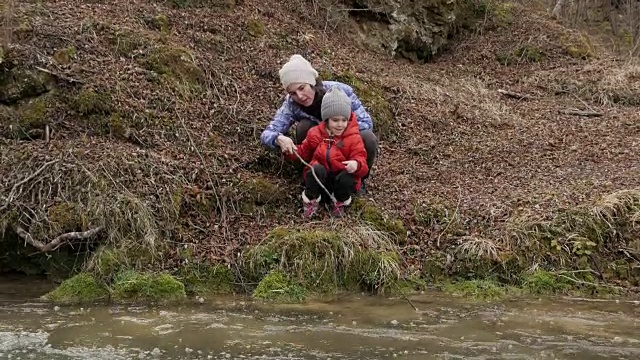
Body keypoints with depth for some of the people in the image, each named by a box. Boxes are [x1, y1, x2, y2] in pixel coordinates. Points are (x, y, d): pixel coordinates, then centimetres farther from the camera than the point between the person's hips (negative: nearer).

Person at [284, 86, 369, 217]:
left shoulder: (354, 138, -8)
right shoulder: (315, 133, 0)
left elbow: (361, 160, -12)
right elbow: (304, 152, 14)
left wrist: (357, 165, -37)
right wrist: (292, 151, -8)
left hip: (341, 180, -1)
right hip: (318, 177, 1)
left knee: (347, 177, -35)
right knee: (316, 169, -33)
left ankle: (340, 202, -4)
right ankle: (311, 200, -10)